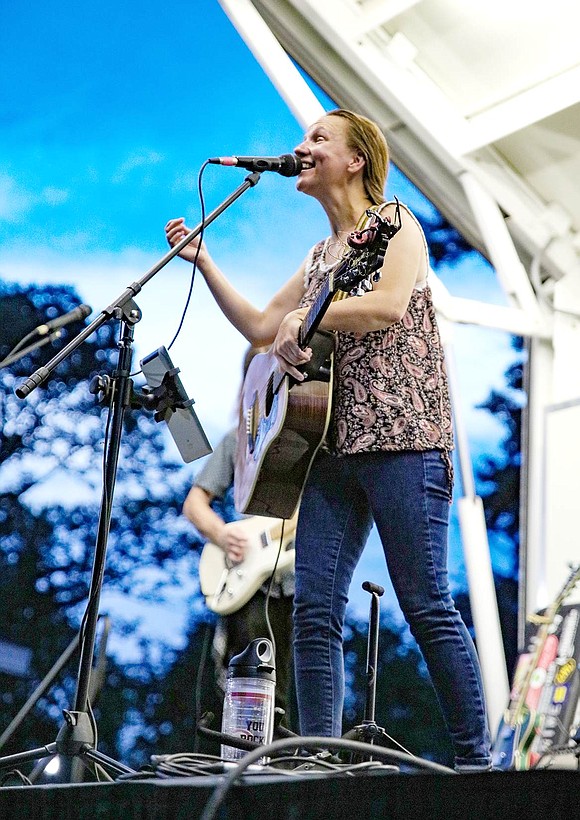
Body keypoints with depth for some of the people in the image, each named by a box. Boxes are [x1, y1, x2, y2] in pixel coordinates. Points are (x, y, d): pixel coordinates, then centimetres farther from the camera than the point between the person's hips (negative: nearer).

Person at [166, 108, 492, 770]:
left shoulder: (394, 222, 3)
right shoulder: (320, 256, 25)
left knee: (426, 606, -9)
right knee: (313, 610, -3)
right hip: (331, 446, 7)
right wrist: (203, 261, 22)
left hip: (400, 437, -7)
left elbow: (389, 305, -15)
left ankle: (476, 761, -2)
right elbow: (261, 328, 28)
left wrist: (302, 319, -12)